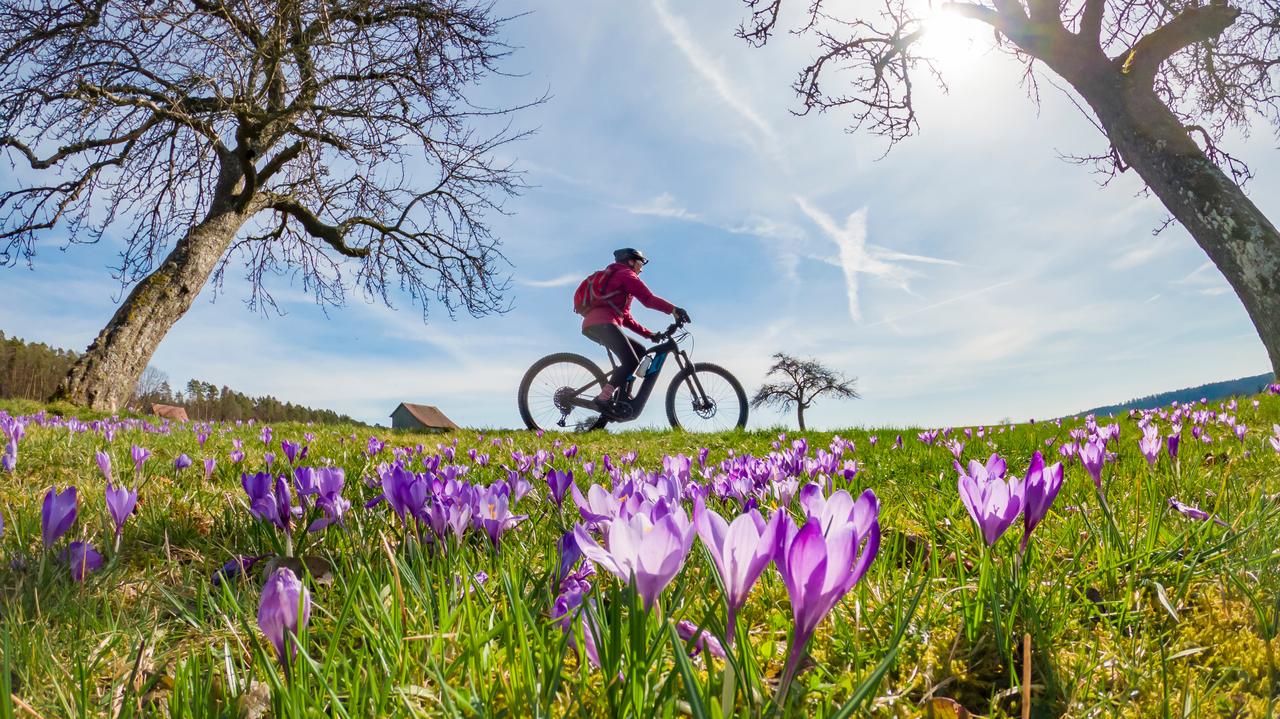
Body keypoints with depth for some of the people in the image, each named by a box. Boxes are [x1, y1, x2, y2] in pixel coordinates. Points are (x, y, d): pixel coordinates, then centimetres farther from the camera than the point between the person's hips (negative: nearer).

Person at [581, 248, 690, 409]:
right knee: (631, 362, -19)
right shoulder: (626, 274, 9)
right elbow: (648, 298, -10)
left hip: (591, 326, 10)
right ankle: (603, 398, -27)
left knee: (639, 350, 13)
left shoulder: (615, 278, 37)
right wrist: (673, 309, -19)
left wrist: (649, 334, 24)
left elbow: (626, 319, 32)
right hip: (603, 323, -10)